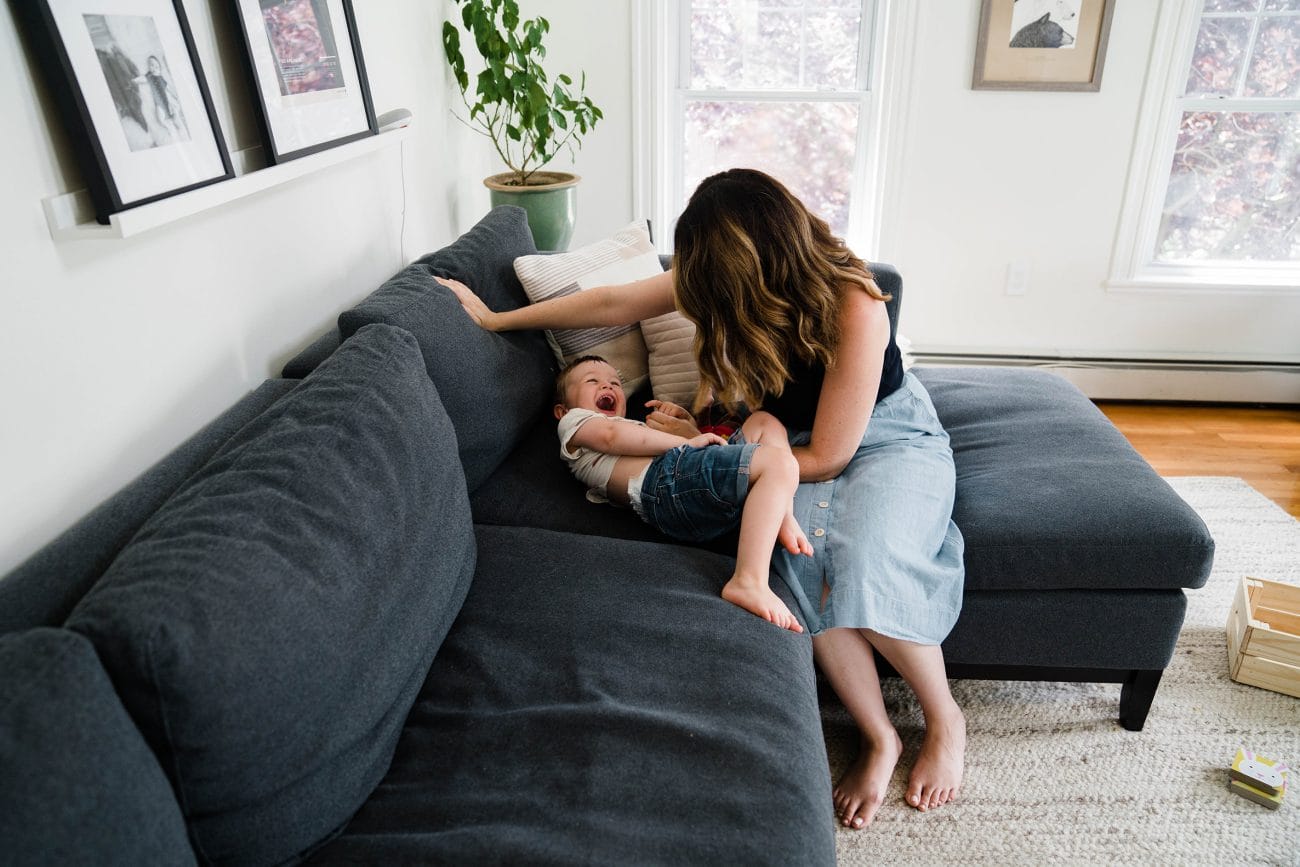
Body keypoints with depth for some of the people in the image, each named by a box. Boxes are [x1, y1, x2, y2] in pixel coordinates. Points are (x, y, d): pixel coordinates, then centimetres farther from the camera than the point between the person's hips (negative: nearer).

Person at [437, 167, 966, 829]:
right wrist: (496, 319, 3)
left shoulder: (853, 307, -30)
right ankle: (878, 738, -9)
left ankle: (944, 721, -4)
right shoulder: (731, 277, -12)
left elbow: (825, 458, -24)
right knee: (805, 556, -29)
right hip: (803, 443, 4)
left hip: (891, 436, -4)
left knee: (866, 567, -33)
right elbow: (614, 304, -3)